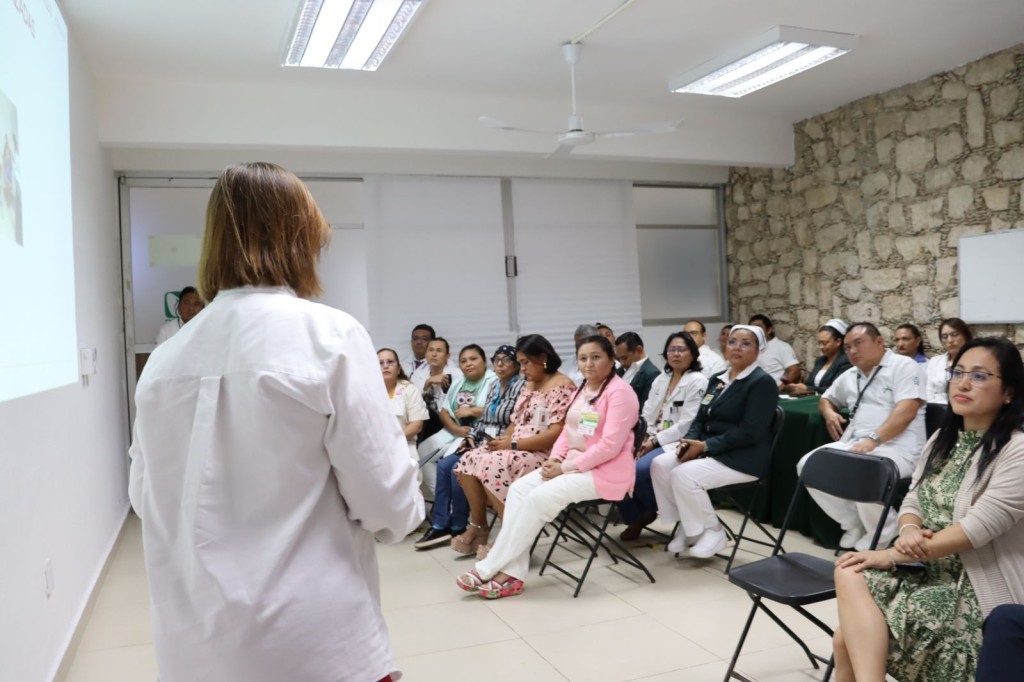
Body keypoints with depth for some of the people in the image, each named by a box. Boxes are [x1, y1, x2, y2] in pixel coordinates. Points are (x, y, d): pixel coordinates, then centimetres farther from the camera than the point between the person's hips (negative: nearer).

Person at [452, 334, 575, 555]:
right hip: (517, 450, 9)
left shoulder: (562, 387, -12)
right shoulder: (529, 385, 17)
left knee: (491, 466, -29)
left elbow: (557, 434, -21)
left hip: (543, 455, -9)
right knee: (469, 460, -10)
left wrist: (513, 444, -20)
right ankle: (478, 527, -1)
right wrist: (502, 439, -2)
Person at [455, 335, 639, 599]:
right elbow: (567, 431, 15)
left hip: (606, 471, -9)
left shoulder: (619, 391, -13)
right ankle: (512, 573, -16)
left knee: (540, 497, -24)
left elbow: (610, 445, -21)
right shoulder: (582, 391, 15)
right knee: (519, 489, -11)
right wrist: (555, 458, -6)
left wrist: (565, 467, -19)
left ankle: (489, 568, -14)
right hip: (573, 464, 9)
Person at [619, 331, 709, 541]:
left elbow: (687, 425, -16)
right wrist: (645, 438, -5)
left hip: (677, 443, -7)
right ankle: (635, 516, 3)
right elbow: (647, 413, 13)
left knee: (639, 469, -30)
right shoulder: (661, 379, 16)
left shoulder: (698, 381, -8)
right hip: (653, 441, 7)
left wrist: (655, 440, -16)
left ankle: (650, 510, 2)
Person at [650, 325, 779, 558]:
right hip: (709, 450, 8)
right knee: (660, 465, -12)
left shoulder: (763, 382, -10)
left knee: (684, 475, -27)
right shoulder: (718, 379, 15)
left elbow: (749, 432, -19)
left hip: (743, 458, -8)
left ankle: (713, 531, -5)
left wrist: (705, 446, -21)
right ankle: (687, 525, 1)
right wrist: (689, 440, -8)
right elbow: (701, 418, 14)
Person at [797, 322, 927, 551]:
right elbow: (826, 399, 37)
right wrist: (829, 413, 11)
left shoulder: (903, 365, -1)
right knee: (807, 465, -13)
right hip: (854, 444, 7)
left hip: (896, 448, -7)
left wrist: (873, 439, -26)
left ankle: (884, 532, -6)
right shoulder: (849, 376, 21)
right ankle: (853, 523, 2)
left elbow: (907, 410, -15)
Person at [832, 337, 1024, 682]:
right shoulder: (942, 439, 11)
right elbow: (912, 502, 13)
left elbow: (978, 528, -21)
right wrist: (909, 531, -12)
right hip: (925, 568, 7)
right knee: (851, 575, -21)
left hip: (976, 588, -7)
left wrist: (892, 555, -19)